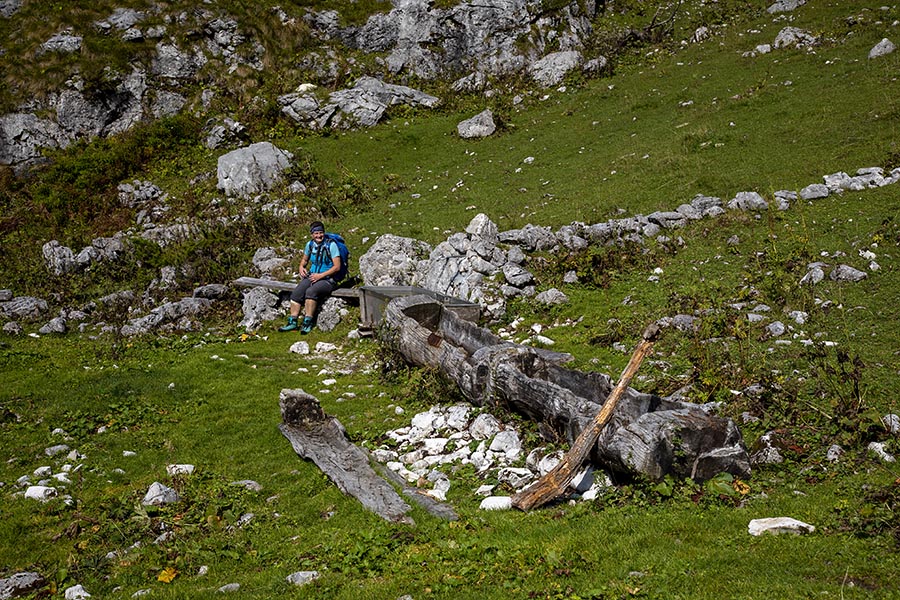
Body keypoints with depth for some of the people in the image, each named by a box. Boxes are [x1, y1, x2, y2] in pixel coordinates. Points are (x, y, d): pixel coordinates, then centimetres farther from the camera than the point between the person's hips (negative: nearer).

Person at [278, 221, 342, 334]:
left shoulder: (331, 245, -9)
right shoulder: (310, 244, 8)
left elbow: (337, 267, -13)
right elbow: (304, 260, 26)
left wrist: (320, 275, -19)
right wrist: (302, 267, 2)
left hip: (328, 279, -6)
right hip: (312, 276, 6)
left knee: (310, 291, -33)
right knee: (296, 292, -20)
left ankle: (307, 323, -29)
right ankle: (293, 322, -17)